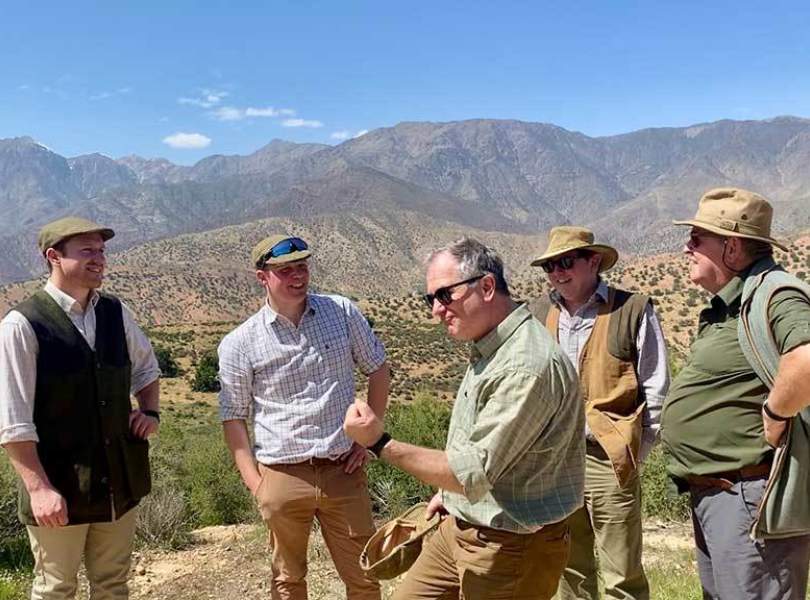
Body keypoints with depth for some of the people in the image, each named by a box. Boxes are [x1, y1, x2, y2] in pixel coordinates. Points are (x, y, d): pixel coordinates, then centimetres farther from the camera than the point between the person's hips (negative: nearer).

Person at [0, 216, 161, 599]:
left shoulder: (115, 313, 3)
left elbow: (146, 366, 21)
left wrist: (150, 411, 6)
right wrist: (39, 488, -19)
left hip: (119, 481, 5)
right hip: (59, 489, -5)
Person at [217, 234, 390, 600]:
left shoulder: (343, 312, -1)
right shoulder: (239, 344, -5)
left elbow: (378, 369, 10)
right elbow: (233, 418, 3)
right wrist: (253, 482, -4)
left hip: (343, 471, 1)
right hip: (282, 477, -1)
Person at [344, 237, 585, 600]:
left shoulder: (527, 366, -28)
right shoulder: (487, 348, 5)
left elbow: (471, 474, -26)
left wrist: (380, 444, -25)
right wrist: (449, 493, 20)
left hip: (511, 548, -9)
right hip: (459, 528, 9)